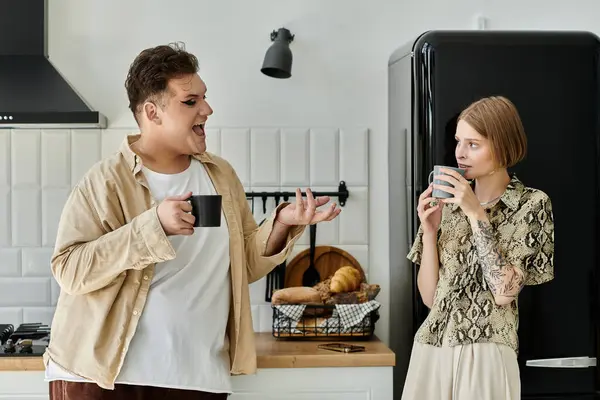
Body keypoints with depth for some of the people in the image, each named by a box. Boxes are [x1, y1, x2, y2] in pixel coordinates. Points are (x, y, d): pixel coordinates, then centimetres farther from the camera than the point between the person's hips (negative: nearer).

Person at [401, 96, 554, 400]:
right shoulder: (447, 202, 6)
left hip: (485, 355, -3)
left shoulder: (532, 205, -3)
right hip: (429, 351, 4)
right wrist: (429, 231, -9)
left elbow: (503, 292, -15)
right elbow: (429, 296, 3)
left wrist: (477, 214, -14)